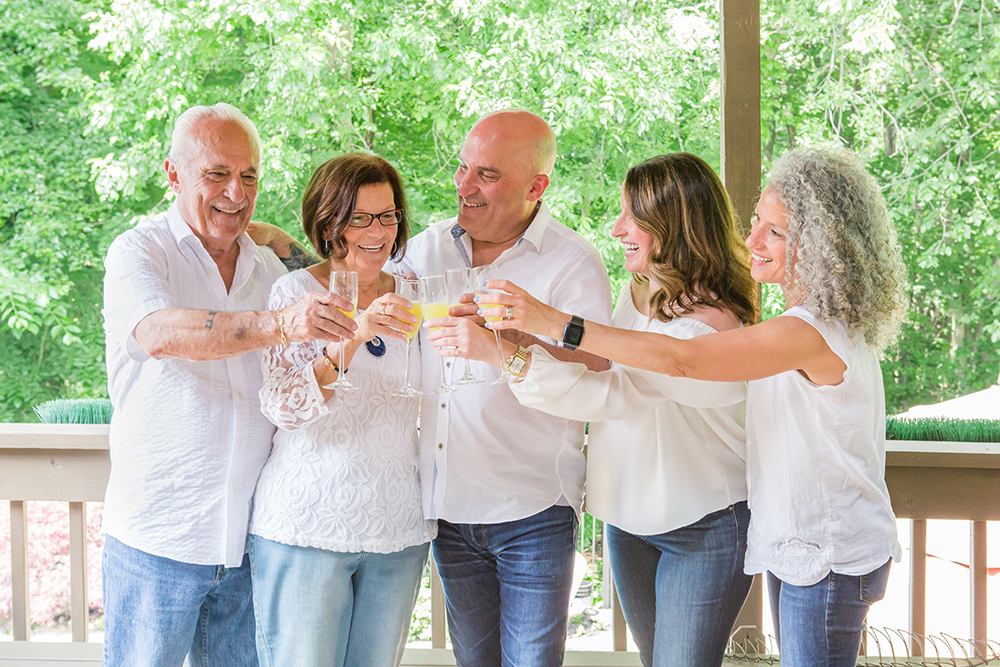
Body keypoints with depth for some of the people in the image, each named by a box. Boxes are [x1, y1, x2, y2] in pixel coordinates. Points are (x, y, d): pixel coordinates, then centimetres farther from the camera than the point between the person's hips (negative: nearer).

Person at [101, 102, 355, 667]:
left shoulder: (271, 270, 12)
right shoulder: (139, 253, -5)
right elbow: (160, 334, -29)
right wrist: (280, 325, -41)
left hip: (248, 541, 5)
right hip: (156, 538, -4)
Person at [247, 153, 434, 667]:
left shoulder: (409, 297, 10)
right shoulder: (296, 292, -5)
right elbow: (283, 408, -16)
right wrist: (353, 336, -28)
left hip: (398, 528, 5)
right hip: (305, 525, -4)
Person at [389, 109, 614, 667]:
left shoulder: (572, 261, -8)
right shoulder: (427, 248, 8)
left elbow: (598, 379, -18)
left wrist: (517, 339, -33)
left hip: (532, 515, -5)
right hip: (449, 508, 5)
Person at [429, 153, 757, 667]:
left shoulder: (711, 322, -24)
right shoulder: (637, 291, 4)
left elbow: (614, 393, -34)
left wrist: (499, 351, -40)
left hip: (706, 530, -8)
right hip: (629, 519, 8)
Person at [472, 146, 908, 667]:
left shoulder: (814, 333, -26)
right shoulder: (817, 319, 7)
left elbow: (679, 360, -30)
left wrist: (553, 322, -30)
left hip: (830, 560, -10)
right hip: (795, 547, 10)